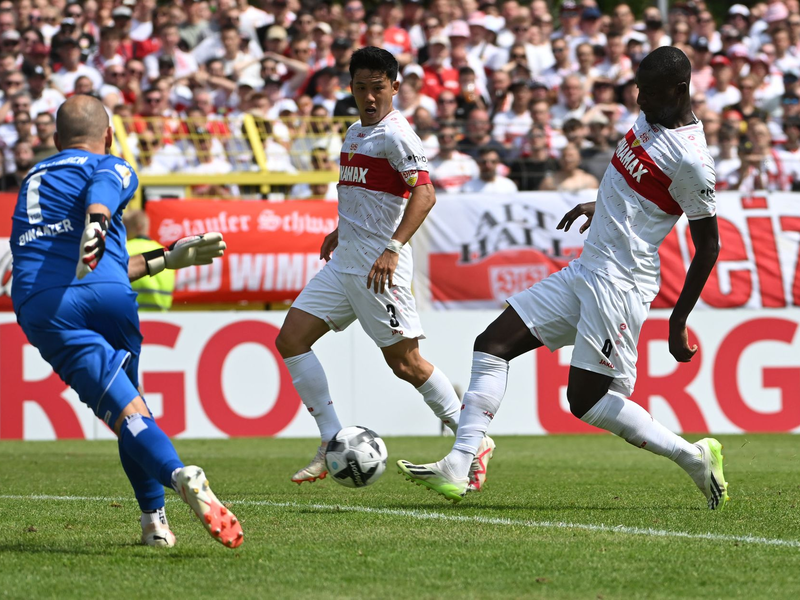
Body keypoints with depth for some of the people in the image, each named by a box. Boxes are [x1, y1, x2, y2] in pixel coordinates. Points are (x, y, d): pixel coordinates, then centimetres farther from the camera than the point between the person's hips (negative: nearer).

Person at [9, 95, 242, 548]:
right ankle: (154, 521, 13)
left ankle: (180, 475, -37)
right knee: (132, 406, 21)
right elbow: (100, 193, -11)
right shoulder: (113, 169, 17)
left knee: (126, 414, -10)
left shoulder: (33, 180, 36)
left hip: (38, 306, 2)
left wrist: (164, 259, 43)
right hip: (106, 297, -2)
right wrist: (96, 225, -33)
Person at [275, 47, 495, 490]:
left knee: (404, 362, -5)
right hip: (343, 265, 9)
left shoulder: (395, 134, -13)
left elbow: (424, 193, -24)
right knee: (290, 339, -2)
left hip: (378, 269, -9)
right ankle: (333, 444, 0)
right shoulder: (356, 133, 15)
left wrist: (393, 247, -33)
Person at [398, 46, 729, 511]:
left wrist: (679, 324, -12)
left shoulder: (690, 159, -19)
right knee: (492, 345, 2)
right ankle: (458, 469, -4)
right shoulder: (652, 118, 8)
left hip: (619, 282, -10)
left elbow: (709, 246, -14)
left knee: (586, 399, -12)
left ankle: (694, 457, 2)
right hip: (585, 270, 10)